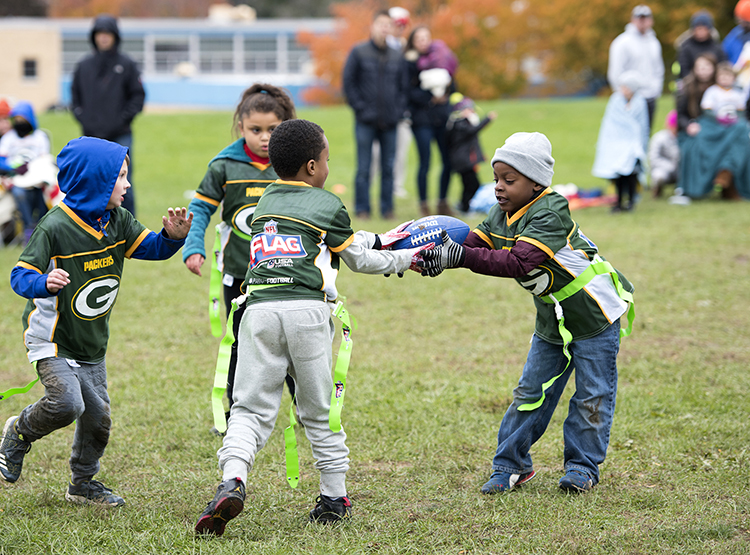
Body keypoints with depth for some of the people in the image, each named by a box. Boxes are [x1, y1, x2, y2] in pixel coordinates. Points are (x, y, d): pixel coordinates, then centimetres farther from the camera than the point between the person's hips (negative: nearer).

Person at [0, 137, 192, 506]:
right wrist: (45, 283, -43)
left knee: (98, 415, 6)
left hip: (93, 345, 7)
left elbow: (152, 248, 4)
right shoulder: (55, 226, -21)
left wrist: (173, 237, -18)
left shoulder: (118, 221, 0)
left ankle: (83, 483, 27)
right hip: (54, 340, -7)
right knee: (67, 403, -24)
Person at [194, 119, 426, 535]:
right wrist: (401, 260, 36)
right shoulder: (328, 204, 9)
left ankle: (232, 481, -24)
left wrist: (378, 240, 39)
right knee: (319, 408, 11)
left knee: (251, 409, 0)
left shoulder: (267, 200, 24)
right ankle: (335, 497, 18)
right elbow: (356, 259, 21)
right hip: (306, 309, -2)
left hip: (259, 308, 2)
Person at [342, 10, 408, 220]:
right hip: (366, 122, -3)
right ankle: (362, 208, 4)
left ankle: (387, 208, 12)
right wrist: (360, 108, -7)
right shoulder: (358, 52, 1)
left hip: (390, 123, 3)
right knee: (364, 168, -2)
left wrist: (399, 110, 3)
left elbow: (403, 86, 16)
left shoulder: (396, 56, 11)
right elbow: (348, 82, 0)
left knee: (388, 167, 5)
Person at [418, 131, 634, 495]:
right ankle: (512, 465, 15)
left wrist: (460, 256, -47)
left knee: (592, 396, 2)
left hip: (595, 315, -7)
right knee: (530, 392, 7)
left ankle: (582, 466, 16)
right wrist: (437, 253, -34)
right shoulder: (502, 214, -3)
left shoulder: (549, 214, -30)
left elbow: (519, 262, -41)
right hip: (552, 319, 7)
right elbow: (472, 243, -11)